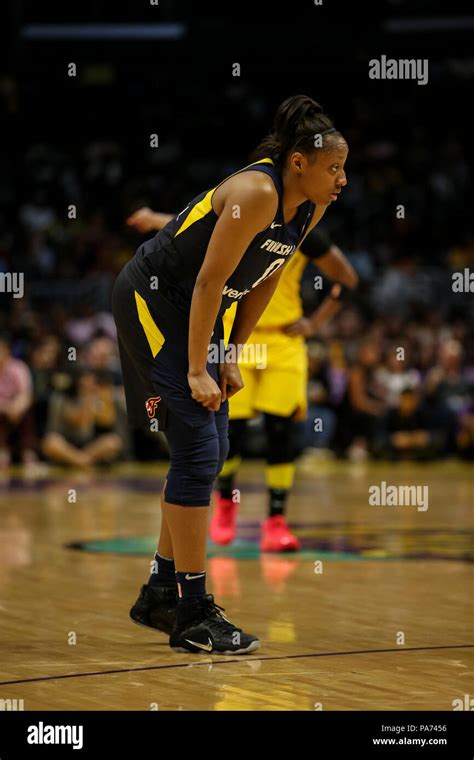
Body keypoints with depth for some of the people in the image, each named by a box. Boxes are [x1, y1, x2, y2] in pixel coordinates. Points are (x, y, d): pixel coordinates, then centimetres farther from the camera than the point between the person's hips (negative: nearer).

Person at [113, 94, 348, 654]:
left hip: (194, 311, 9)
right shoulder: (255, 193, -27)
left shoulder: (311, 205, -1)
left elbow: (265, 280, 8)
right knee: (198, 450, -12)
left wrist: (232, 355, 4)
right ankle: (191, 615, -8)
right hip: (151, 298, -9)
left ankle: (160, 594, 22)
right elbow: (209, 280, -26)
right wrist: (196, 371, -24)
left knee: (211, 452, 10)